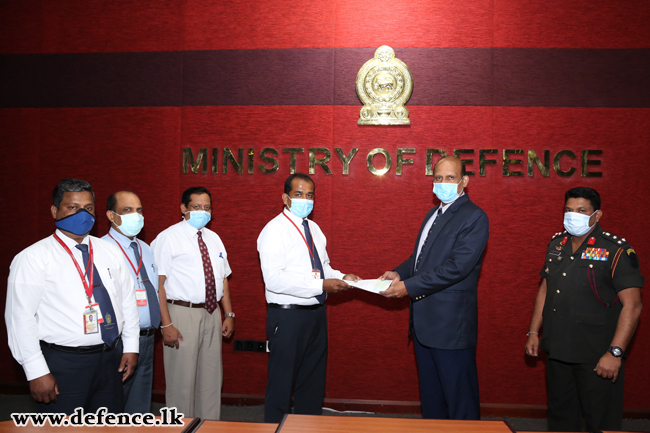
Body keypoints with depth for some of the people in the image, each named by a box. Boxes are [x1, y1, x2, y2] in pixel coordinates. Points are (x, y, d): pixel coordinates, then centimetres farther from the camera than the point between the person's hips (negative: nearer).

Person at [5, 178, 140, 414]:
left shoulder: (109, 251, 8)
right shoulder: (34, 257, -8)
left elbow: (128, 299, 11)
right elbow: (20, 318, -12)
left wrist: (131, 347, 6)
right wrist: (37, 372, -14)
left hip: (112, 359, 5)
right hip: (63, 364, -5)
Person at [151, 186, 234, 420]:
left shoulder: (214, 238, 14)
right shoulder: (169, 238, -6)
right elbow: (158, 284, -12)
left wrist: (229, 314, 10)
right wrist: (166, 324, -18)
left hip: (212, 314, 6)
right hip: (182, 314, -6)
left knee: (211, 378, 14)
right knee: (182, 380, 1)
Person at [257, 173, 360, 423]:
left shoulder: (314, 229, 12)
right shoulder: (274, 231, -13)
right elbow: (274, 279, -24)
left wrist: (341, 278, -2)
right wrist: (321, 285, -25)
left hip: (316, 314, 8)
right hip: (288, 316, -8)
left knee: (313, 381, 19)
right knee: (282, 383, 3)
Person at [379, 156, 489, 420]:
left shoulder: (474, 217, -12)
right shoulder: (433, 214, 15)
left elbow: (457, 267, -21)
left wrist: (408, 287, -20)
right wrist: (399, 272, 2)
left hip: (452, 324, -8)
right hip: (424, 321, 9)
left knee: (459, 399, 3)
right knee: (430, 395, 20)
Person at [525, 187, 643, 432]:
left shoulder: (616, 251, -11)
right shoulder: (556, 244, 8)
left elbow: (632, 305, -15)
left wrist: (615, 353, -20)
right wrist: (534, 332, 12)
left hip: (596, 357, -5)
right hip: (556, 351, 6)